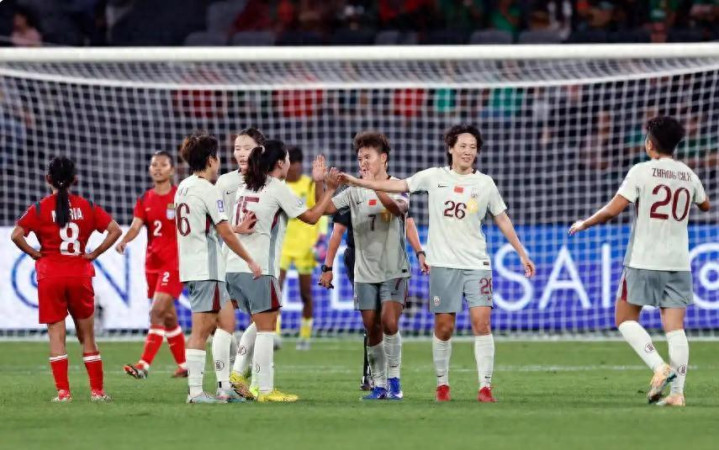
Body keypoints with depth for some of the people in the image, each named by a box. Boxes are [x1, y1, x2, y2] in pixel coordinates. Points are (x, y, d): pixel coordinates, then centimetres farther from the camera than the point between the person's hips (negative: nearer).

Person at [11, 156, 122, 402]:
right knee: (87, 335, 11)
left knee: (56, 335, 1)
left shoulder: (39, 209, -4)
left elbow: (16, 235, -14)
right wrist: (95, 253, 2)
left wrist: (34, 253, -2)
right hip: (80, 275, 2)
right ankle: (97, 390, 12)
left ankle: (63, 391, -6)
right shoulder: (86, 207, 3)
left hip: (50, 276, -2)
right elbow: (115, 230, -1)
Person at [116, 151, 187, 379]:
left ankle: (144, 365, -22)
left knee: (157, 312, -17)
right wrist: (124, 240, -23)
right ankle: (183, 365, 25)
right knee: (168, 317, 13)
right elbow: (136, 226, -3)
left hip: (174, 263, -6)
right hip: (152, 263, 6)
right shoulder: (145, 200, 9)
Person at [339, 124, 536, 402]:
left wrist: (522, 254, 13)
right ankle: (442, 384, 17)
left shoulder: (485, 183, 6)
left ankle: (485, 387, -8)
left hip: (476, 264, 1)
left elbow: (502, 220, 14)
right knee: (444, 327, 2)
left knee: (481, 322, -10)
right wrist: (356, 182, -12)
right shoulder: (435, 177, 2)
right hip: (443, 264, -1)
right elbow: (397, 186, -3)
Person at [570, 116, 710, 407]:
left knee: (626, 319, 8)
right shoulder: (688, 175, 8)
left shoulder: (642, 171, -8)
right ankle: (677, 391, -7)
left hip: (644, 262, -4)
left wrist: (584, 224, 4)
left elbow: (612, 210, -12)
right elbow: (705, 205, 28)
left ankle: (659, 367, -12)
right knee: (675, 327, 1)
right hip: (679, 262, 4)